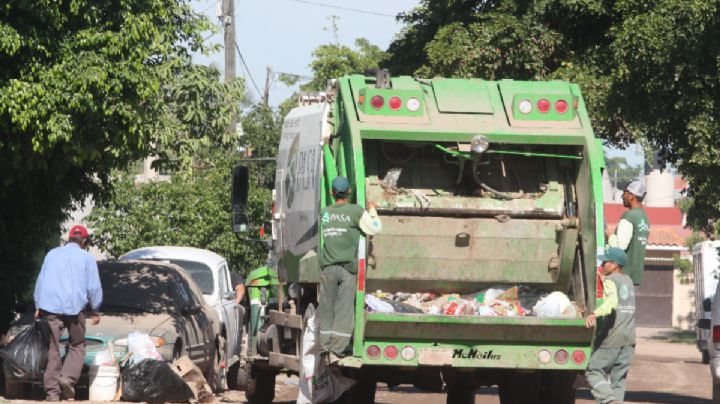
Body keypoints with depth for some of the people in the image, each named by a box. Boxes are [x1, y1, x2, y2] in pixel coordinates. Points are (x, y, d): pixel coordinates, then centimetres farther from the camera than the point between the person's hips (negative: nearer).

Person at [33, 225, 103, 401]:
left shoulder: (52, 254, 15)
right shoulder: (86, 257, 5)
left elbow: (40, 281, 17)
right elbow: (94, 287, 3)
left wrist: (38, 306, 24)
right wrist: (95, 310, 13)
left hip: (50, 307, 2)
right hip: (74, 307, -2)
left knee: (53, 349, 4)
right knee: (77, 346, 11)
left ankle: (52, 390, -1)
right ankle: (68, 377, -13)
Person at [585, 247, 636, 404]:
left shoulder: (610, 280, -8)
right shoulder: (628, 281, 17)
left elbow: (612, 301, -28)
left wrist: (595, 313, -43)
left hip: (611, 338, -7)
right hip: (629, 338, 7)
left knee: (593, 371, -1)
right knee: (619, 377, 9)